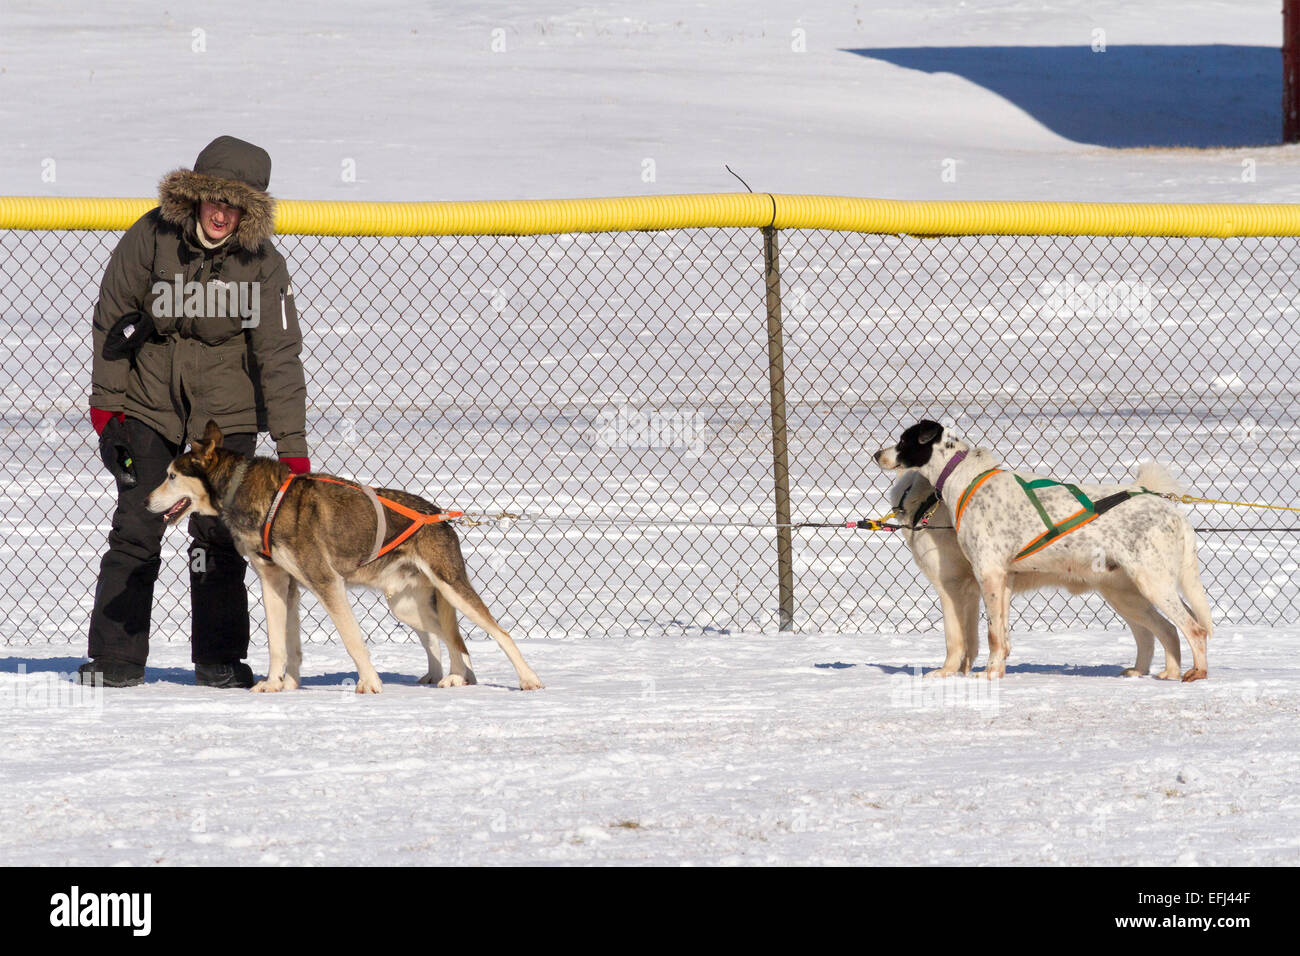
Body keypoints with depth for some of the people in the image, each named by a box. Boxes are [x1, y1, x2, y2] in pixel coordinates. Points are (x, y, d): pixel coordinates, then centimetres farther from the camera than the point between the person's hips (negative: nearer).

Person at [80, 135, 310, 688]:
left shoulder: (262, 263, -11)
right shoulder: (152, 237, -12)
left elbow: (279, 356, -11)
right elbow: (112, 318, -1)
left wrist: (292, 446, -17)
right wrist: (106, 402, -1)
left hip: (227, 410, 0)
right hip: (149, 396, 0)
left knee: (217, 537, -1)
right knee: (135, 528, -4)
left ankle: (219, 659, 10)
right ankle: (115, 658, 3)